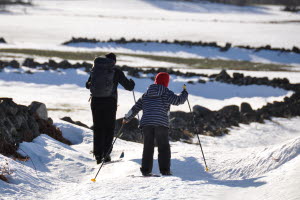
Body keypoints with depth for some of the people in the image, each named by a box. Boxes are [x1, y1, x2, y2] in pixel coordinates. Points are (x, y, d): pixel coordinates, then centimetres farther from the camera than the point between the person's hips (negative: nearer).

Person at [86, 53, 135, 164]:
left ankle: (98, 155, 3)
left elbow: (87, 85, 21)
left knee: (98, 128, 9)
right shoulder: (116, 71, 0)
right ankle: (106, 153, -3)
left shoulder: (95, 69, 9)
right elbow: (128, 86, 4)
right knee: (109, 128, 7)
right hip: (109, 101, -3)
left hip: (96, 101, 3)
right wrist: (131, 83, 28)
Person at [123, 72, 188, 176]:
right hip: (161, 123, -4)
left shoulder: (146, 94, 16)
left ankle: (146, 170, 4)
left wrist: (127, 118, 31)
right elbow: (178, 100, -7)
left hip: (146, 123, 4)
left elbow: (136, 107, 20)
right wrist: (184, 93, 14)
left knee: (148, 147, 8)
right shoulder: (166, 93, 1)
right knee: (164, 147, 4)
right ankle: (165, 170, 0)